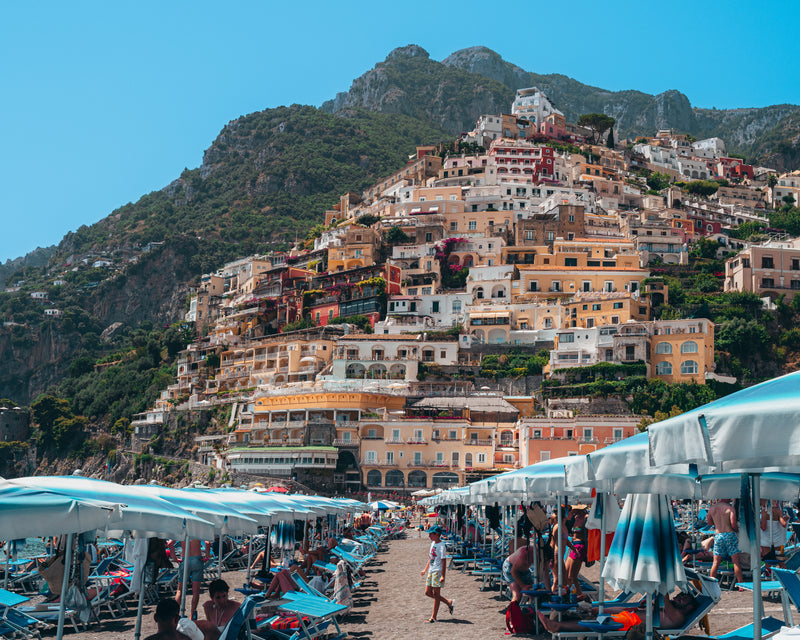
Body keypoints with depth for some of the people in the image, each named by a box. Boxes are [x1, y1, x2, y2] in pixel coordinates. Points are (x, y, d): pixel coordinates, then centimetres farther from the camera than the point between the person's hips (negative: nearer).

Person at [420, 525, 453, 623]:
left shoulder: (442, 546, -15)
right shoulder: (433, 543, 12)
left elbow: (444, 562, -18)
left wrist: (443, 576, -23)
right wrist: (425, 570, 26)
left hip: (438, 571, -9)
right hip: (431, 571, 9)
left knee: (436, 594, -3)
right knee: (428, 592, 10)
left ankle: (434, 617, 2)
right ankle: (448, 602, 23)